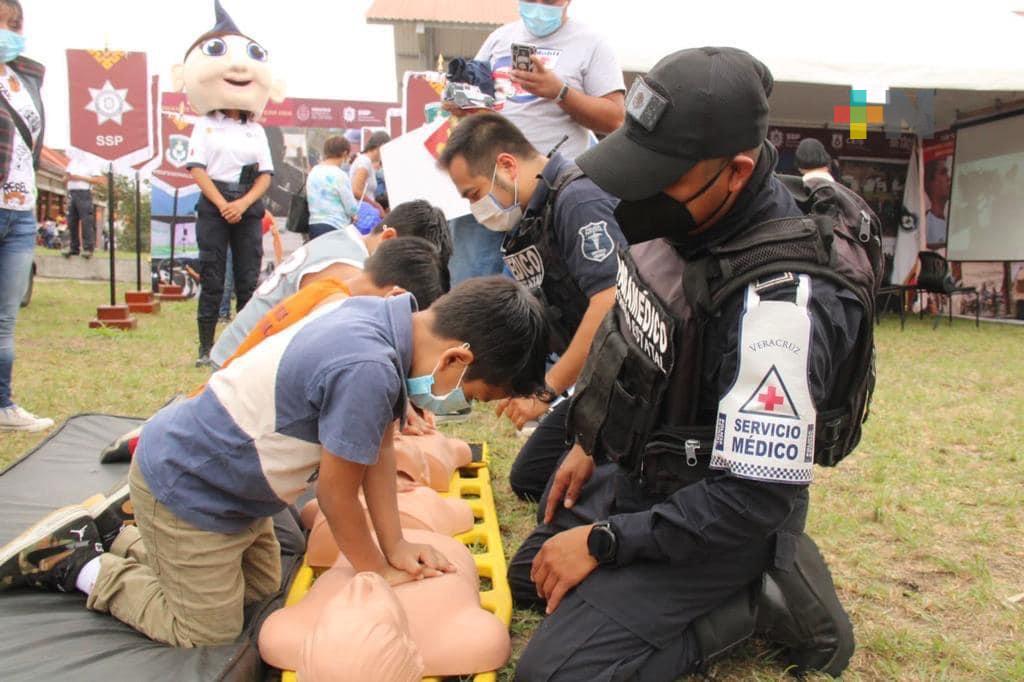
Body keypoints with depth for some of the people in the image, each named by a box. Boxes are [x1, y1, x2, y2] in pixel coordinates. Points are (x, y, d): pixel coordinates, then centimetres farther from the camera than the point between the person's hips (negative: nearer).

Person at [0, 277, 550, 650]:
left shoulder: (388, 317, -9)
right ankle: (78, 565, 17)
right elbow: (337, 495, -21)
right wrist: (379, 571, -4)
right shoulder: (368, 370, -37)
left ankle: (126, 536, 30)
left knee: (261, 588, 23)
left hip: (213, 467, 9)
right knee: (208, 631, 8)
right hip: (185, 486, -9)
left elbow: (377, 449, 1)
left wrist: (396, 547, 3)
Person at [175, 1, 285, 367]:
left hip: (248, 208, 3)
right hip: (214, 206, -3)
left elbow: (266, 174, 6)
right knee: (212, 280, -2)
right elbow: (197, 169, -3)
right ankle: (206, 349, 3)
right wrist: (222, 205, -14)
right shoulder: (205, 126, 6)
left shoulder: (257, 130, 14)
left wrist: (243, 203, -10)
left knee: (248, 280, 3)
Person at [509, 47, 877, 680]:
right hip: (637, 469, 9)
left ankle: (761, 598, 0)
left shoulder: (780, 301, -35)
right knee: (531, 577, 22)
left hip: (714, 517, -8)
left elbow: (755, 497, -30)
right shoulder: (689, 216, -9)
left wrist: (601, 542, -21)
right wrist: (591, 444, 11)